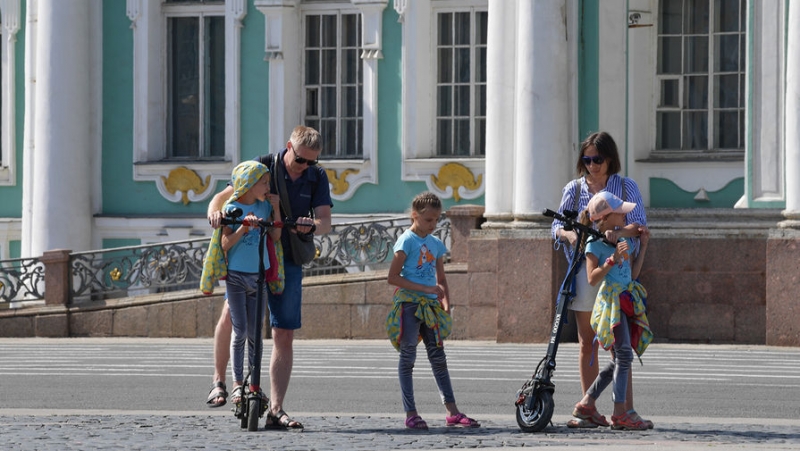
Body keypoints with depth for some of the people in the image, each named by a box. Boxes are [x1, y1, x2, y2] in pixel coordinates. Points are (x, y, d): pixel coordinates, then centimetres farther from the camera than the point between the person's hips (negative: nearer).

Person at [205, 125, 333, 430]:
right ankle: (219, 380, 5)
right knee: (231, 313, -18)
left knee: (284, 336, -3)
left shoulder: (317, 178, 2)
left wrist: (311, 226, -29)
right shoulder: (263, 166, -5)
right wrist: (215, 211, -30)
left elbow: (325, 223, -5)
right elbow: (225, 195, -6)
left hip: (288, 262, 2)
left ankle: (275, 410, -2)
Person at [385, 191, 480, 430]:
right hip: (409, 304, -6)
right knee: (408, 357, -1)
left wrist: (446, 305, 4)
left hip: (430, 307, 6)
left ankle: (453, 412, 7)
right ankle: (411, 414, 0)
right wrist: (426, 289, -17)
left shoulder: (436, 244, 13)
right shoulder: (407, 241, -8)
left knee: (438, 357, 7)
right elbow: (393, 277, -14)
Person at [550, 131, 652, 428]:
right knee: (587, 343, 4)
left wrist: (620, 232, -26)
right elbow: (557, 225, 5)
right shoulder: (574, 189, 10)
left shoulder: (626, 187, 4)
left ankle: (626, 410, 0)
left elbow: (640, 224, -5)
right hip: (584, 270, 2)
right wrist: (568, 234, -18)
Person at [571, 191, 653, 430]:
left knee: (620, 360, 9)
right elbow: (592, 278, -15)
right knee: (624, 354, -14)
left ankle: (587, 403, 20)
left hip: (627, 301, 8)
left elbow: (633, 274, 14)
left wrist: (643, 247, 10)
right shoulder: (595, 244, -8)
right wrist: (613, 259, -23)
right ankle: (619, 413, -14)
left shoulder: (624, 238, 13)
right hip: (610, 301, -8)